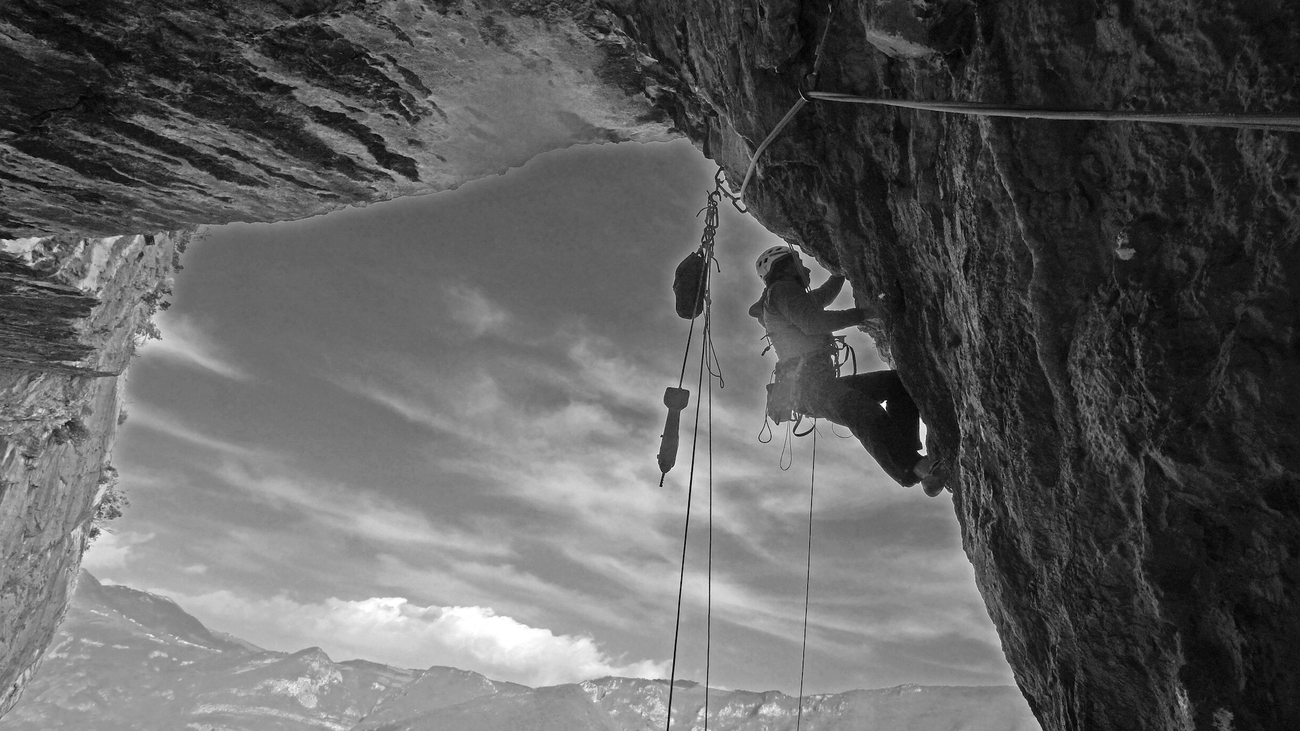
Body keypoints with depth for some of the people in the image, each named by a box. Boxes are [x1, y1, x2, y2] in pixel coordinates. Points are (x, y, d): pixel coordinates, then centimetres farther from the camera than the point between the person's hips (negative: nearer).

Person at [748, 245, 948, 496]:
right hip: (808, 382, -10)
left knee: (898, 382, 3)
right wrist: (860, 313, -10)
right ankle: (915, 469, -53)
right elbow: (811, 322, -14)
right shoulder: (781, 289, 2)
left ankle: (904, 450, -16)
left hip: (820, 383, 10)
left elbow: (822, 296, 52)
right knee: (866, 414, -35)